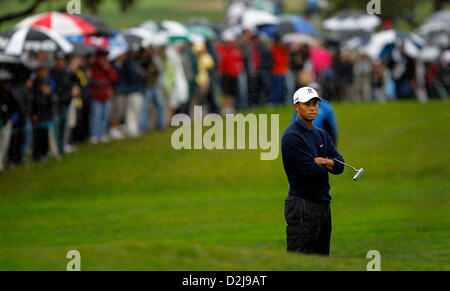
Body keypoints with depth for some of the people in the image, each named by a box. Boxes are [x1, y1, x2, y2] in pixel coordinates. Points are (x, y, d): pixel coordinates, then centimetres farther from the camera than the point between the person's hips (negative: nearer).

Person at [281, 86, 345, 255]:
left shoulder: (321, 135, 16)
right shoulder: (292, 136, -11)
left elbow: (339, 165, 8)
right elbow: (310, 171, -19)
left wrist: (323, 162, -13)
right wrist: (327, 166, 1)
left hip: (323, 203, 9)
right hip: (302, 208, -9)